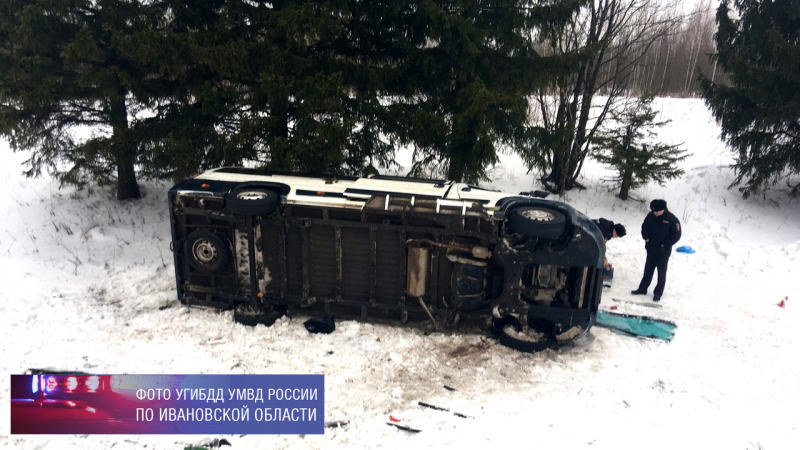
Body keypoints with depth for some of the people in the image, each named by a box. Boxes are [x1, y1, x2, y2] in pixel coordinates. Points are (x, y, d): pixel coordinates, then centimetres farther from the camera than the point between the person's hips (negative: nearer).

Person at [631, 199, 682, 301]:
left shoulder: (672, 220, -16)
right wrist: (646, 237, -4)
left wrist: (665, 245, -17)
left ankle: (658, 293, 18)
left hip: (663, 252, -4)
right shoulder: (651, 215, -2)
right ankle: (642, 289, 27)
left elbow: (676, 235, -12)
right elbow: (644, 227, 12)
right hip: (651, 250, 5)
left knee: (661, 273, 7)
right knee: (648, 271, 16)